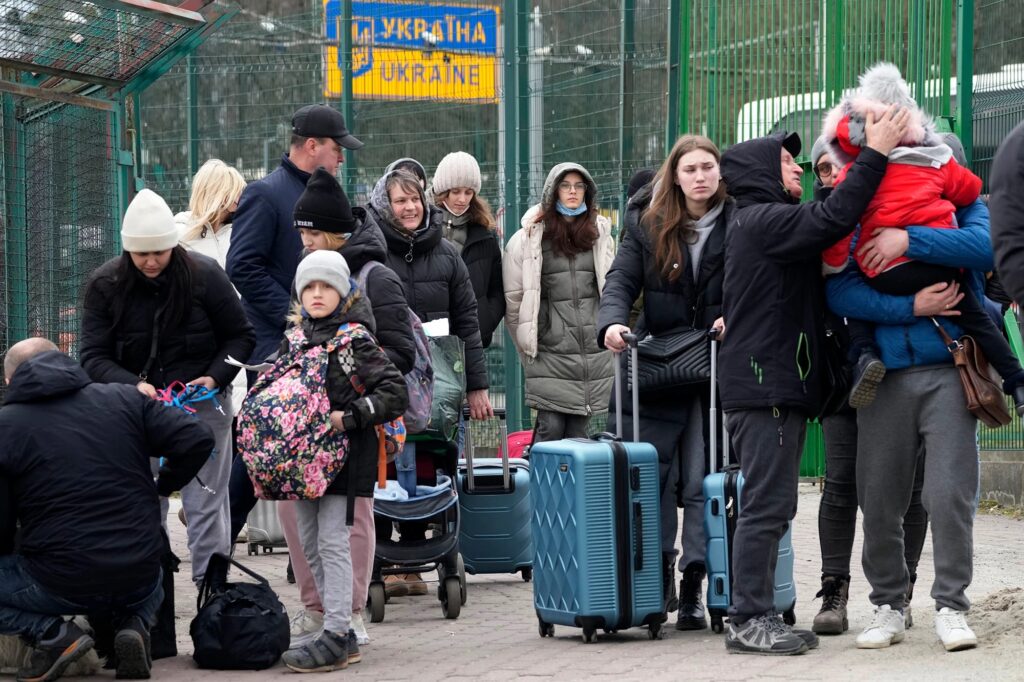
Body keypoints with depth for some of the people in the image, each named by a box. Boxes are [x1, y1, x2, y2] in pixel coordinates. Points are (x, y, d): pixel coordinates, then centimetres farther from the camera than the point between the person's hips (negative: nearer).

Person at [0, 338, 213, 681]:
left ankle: (52, 633, -4)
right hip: (138, 577, 4)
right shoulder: (124, 399, 5)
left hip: (61, 584, -4)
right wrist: (164, 485, 17)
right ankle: (135, 625, 4)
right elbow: (198, 439, -1)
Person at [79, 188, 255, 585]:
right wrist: (133, 385, -24)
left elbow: (240, 337, 3)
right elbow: (94, 356, -6)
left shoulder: (204, 276, -9)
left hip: (203, 406, -2)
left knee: (205, 504, 0)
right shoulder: (105, 285, -4)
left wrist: (215, 377, -14)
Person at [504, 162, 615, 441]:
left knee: (578, 430, 5)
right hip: (550, 351, -3)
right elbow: (513, 297, 2)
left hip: (593, 352, 3)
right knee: (551, 427, -8)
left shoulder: (600, 234, 10)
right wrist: (527, 344, 4)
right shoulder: (529, 237, -1)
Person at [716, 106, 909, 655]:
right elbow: (831, 219, -22)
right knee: (767, 504, -10)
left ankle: (755, 616, 15)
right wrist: (875, 154, -18)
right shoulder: (764, 220, -11)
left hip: (775, 386, 11)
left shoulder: (758, 222, 24)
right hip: (765, 387, -11)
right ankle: (749, 621, -9)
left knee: (770, 505, 12)